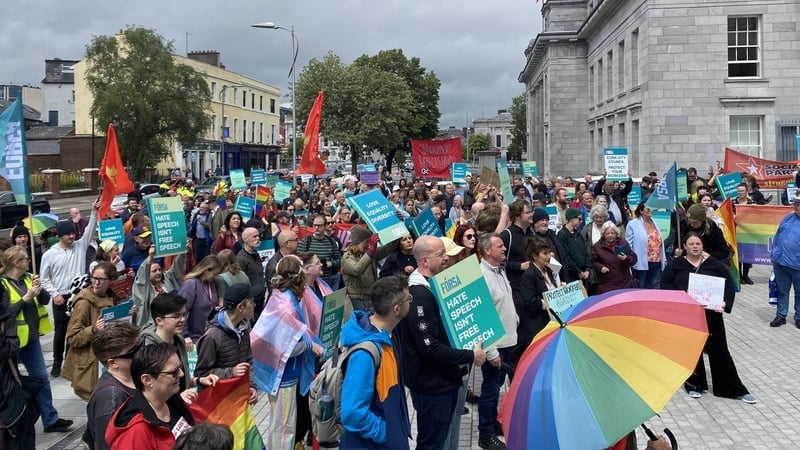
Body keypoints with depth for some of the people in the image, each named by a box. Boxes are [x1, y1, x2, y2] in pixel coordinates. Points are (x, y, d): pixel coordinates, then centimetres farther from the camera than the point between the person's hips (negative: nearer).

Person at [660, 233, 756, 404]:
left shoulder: (713, 264, 3)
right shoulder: (676, 264, 2)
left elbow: (729, 284, 1)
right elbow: (665, 283, -1)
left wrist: (725, 303, -16)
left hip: (711, 314, 0)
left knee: (719, 350, 5)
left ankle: (734, 388, 13)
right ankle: (694, 384, 25)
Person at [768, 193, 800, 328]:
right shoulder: (787, 218, 5)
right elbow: (777, 237, 13)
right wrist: (774, 254, 12)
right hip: (780, 262, 4)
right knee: (781, 290, 14)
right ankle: (781, 315, 26)